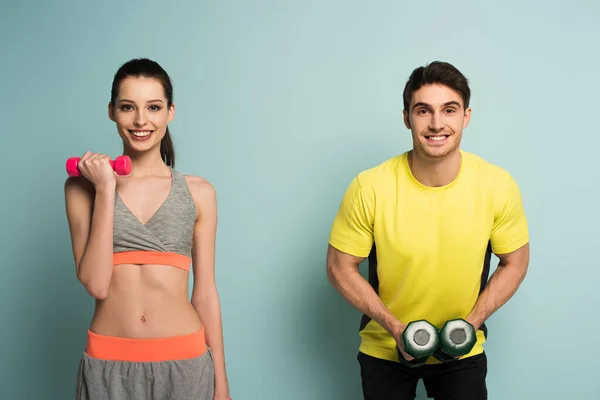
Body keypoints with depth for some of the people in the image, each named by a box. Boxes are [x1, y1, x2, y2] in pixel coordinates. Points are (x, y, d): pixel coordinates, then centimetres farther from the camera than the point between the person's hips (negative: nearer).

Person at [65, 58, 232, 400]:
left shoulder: (198, 192, 1)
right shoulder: (83, 186, 0)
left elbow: (205, 293, 3)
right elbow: (95, 283, -10)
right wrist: (105, 190, -12)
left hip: (183, 362, 0)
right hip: (109, 365, 0)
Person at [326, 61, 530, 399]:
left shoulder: (498, 185, -16)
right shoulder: (369, 188, -21)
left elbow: (515, 262, -2)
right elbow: (341, 267, -11)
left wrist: (472, 322, -13)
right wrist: (394, 327, -18)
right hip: (384, 350, -1)